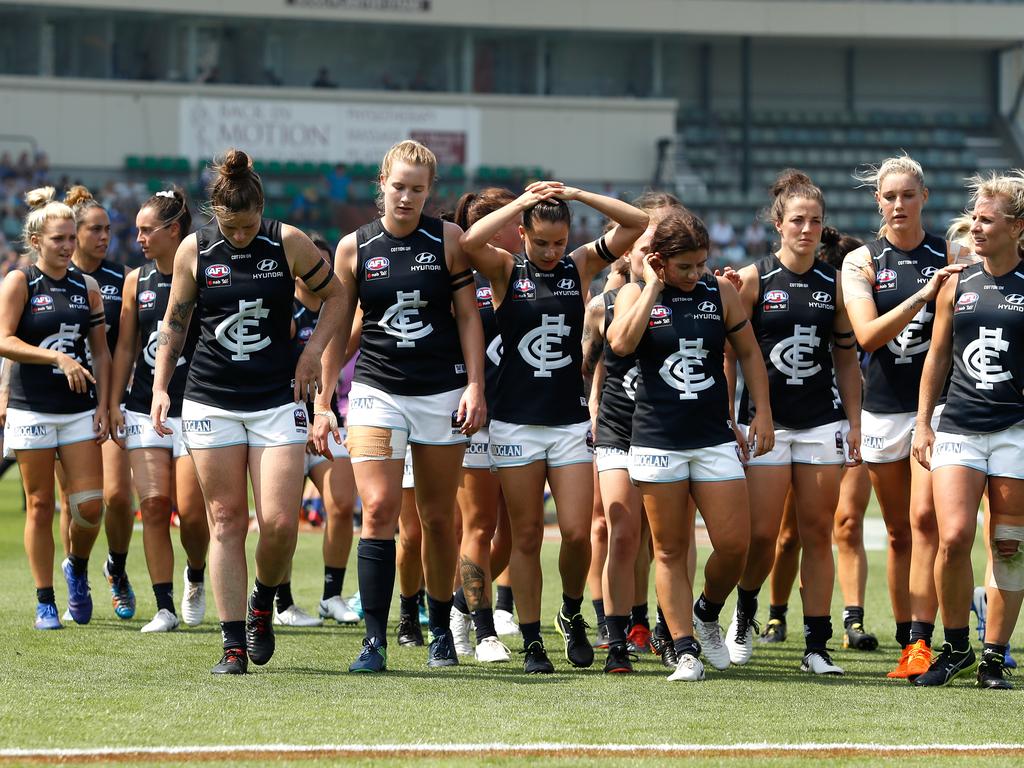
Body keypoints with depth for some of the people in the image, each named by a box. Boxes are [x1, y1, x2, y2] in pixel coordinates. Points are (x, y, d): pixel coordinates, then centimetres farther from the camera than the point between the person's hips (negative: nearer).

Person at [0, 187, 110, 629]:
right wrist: (58, 358, -20)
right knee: (40, 505, 0)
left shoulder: (87, 287, 9)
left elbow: (101, 352, 13)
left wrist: (103, 405, 4)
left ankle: (77, 568, 24)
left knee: (90, 503, -5)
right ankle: (45, 601, 8)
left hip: (79, 408, 3)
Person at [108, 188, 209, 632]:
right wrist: (114, 403, 7)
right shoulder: (137, 281, 9)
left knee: (191, 511, -7)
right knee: (153, 506, -5)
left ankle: (195, 578, 23)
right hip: (145, 409, 4)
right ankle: (164, 608, -2)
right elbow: (125, 348, 14)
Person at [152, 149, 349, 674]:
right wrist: (160, 386, 3)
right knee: (226, 521, -1)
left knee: (279, 523, -10)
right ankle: (233, 645, 2)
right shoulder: (194, 250, 0)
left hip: (278, 399, -1)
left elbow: (335, 296, 10)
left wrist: (312, 353, -2)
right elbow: (174, 322, 11)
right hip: (211, 401, 1)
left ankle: (262, 604, 20)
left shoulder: (288, 243, -3)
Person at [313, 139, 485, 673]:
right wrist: (322, 400, 5)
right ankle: (374, 640, -14)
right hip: (376, 389, 0)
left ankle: (440, 631, 21)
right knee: (378, 508, -14)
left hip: (442, 391, 0)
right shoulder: (354, 247, 3)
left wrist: (475, 387, -4)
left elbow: (468, 315, 4)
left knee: (437, 517, 6)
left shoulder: (448, 240, 2)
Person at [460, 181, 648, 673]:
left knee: (577, 533, -5)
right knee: (526, 536, 2)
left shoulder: (580, 266, 6)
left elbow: (637, 223, -1)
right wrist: (524, 202, -14)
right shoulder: (506, 270, 0)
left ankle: (572, 616, 20)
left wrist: (574, 195, -8)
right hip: (515, 424, -1)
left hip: (571, 423, 1)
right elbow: (470, 241, -21)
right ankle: (532, 643, 9)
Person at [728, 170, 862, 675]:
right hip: (765, 420, -2)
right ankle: (745, 613, 23)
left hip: (822, 422, 2)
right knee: (760, 534, -5)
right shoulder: (753, 280, -1)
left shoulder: (834, 283, 7)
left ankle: (817, 644, 5)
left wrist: (854, 423, 8)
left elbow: (846, 357, 12)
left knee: (817, 534, 1)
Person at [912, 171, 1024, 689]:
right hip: (958, 427, 2)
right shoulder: (957, 284, 9)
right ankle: (956, 648, 5)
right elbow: (937, 358, 16)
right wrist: (922, 422, 11)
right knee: (953, 537, -12)